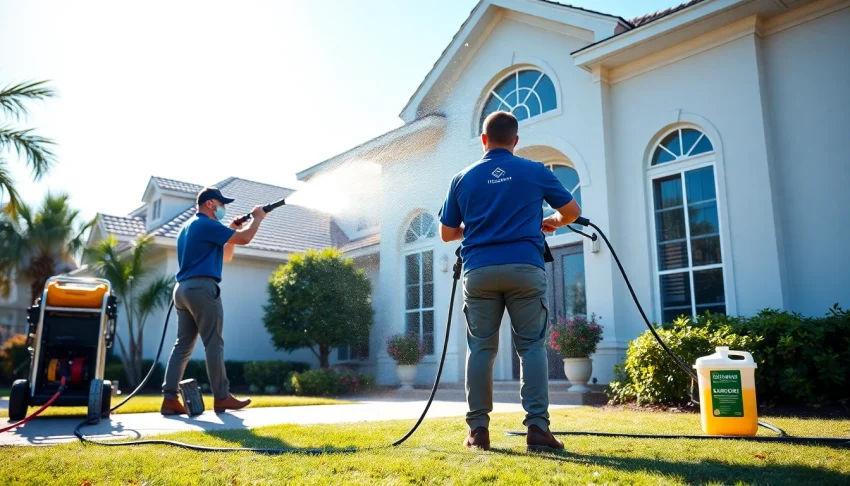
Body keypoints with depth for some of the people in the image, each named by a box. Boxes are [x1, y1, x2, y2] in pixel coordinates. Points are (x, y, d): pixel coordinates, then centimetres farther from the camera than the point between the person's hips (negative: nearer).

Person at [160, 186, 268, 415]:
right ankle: (222, 397, -1)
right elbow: (244, 239, -12)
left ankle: (170, 399, 2)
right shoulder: (207, 224, -6)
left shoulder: (189, 227, 25)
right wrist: (257, 218, 4)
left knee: (183, 344, 6)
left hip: (183, 288, 10)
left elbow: (225, 256, 27)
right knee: (214, 344, -5)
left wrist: (232, 231, 19)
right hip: (201, 287, -10)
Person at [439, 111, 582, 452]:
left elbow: (447, 234, 16)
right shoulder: (535, 172, 9)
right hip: (525, 267, -1)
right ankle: (537, 427, -2)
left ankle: (478, 429, 7)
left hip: (479, 270, 1)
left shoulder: (462, 178, 11)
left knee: (480, 348, 6)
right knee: (532, 346, 4)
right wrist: (551, 223, 38)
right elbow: (573, 212, 18)